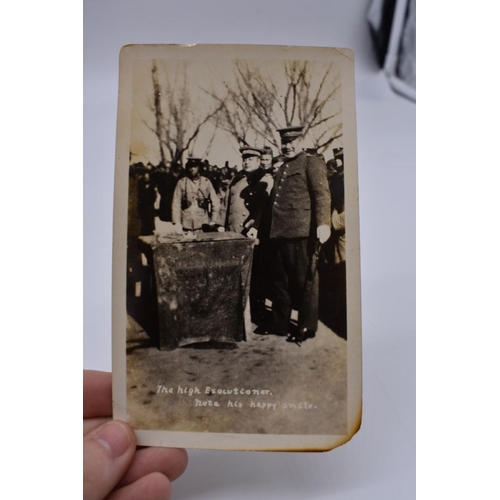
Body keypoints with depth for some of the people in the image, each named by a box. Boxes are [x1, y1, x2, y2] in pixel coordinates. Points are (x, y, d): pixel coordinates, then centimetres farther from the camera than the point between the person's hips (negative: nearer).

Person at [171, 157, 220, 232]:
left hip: (202, 225, 0)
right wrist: (177, 224, -5)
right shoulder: (181, 182, 3)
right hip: (185, 226, 0)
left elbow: (216, 203, 6)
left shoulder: (206, 182, 4)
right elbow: (176, 204, 2)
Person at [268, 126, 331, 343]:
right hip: (279, 233, 8)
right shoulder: (281, 170, 25)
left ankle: (307, 327, 12)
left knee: (305, 280, 0)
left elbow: (322, 194, -11)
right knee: (280, 280, 13)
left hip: (301, 232, -8)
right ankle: (279, 324, 25)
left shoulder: (312, 163, 1)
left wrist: (323, 223, -23)